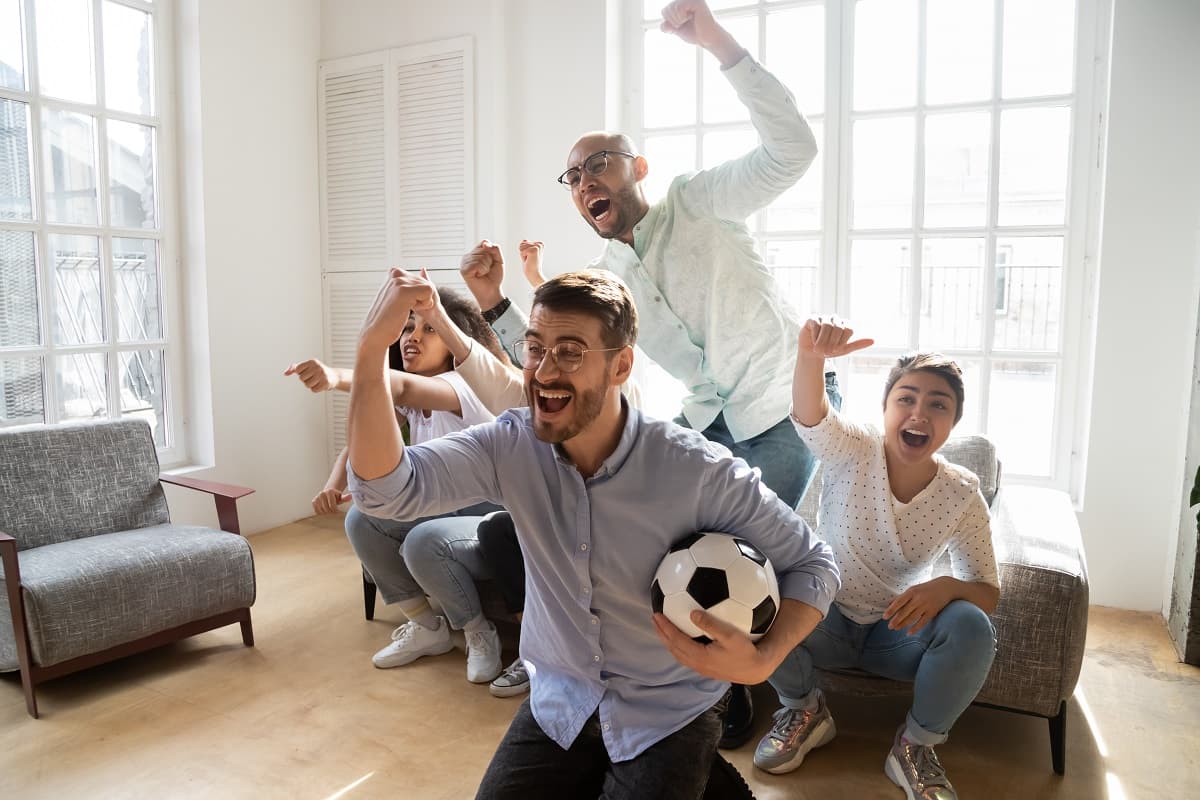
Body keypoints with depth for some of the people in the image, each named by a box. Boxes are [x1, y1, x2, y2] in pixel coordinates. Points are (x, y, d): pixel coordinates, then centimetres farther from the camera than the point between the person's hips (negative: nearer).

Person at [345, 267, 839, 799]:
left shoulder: (700, 472, -23)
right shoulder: (511, 447, -14)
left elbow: (812, 564, -11)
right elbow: (386, 489, -26)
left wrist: (761, 661, -29)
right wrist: (372, 349, -36)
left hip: (669, 714, -3)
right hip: (558, 704, 3)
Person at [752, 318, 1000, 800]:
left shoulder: (962, 496, -12)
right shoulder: (853, 452, -16)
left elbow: (988, 593, -8)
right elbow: (807, 415, -39)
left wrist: (946, 587, -33)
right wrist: (812, 355, -62)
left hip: (897, 630, 1)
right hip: (825, 619, -1)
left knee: (972, 628, -29)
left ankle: (916, 746, -1)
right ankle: (803, 709, 2)